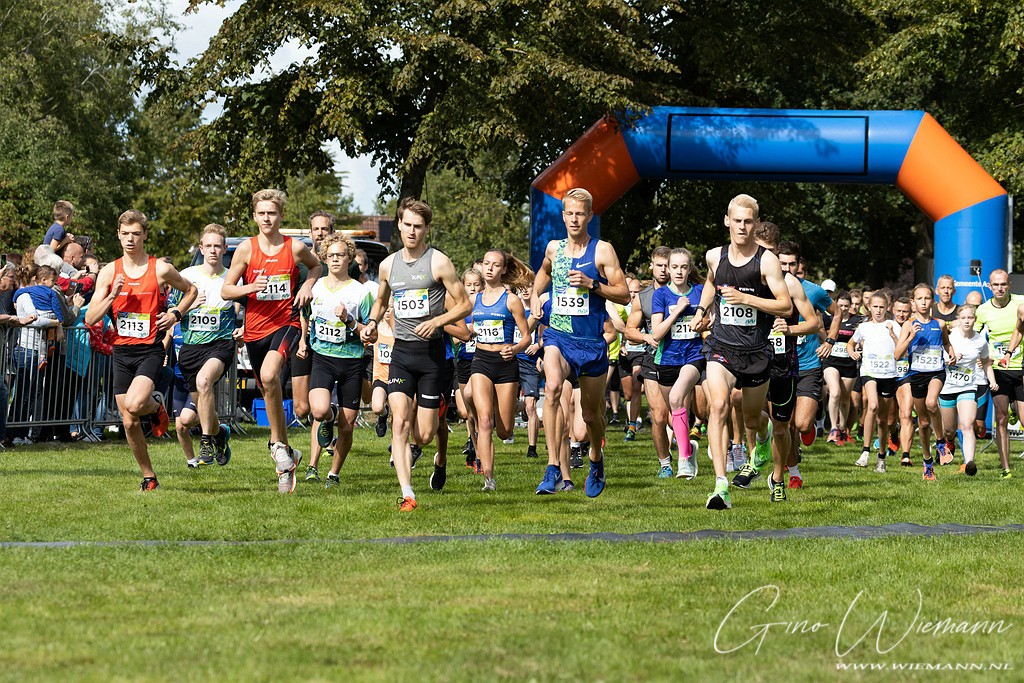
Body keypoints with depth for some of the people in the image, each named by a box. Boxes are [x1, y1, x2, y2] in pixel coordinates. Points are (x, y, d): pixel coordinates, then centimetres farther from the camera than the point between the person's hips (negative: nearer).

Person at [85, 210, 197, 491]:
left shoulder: (161, 269, -3)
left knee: (134, 404, -28)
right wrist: (112, 296, -13)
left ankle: (156, 406, 8)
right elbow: (90, 319, 1)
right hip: (122, 351, 3)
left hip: (150, 349, -3)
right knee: (129, 423, 4)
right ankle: (149, 477, 20)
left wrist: (175, 314, 0)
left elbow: (191, 290, 16)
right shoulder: (109, 272, 3)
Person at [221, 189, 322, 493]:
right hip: (255, 328, 3)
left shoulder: (295, 248, -1)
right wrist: (250, 288, -17)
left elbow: (316, 265, 22)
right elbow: (225, 290, 2)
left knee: (269, 374, -31)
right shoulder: (246, 249, -1)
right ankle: (288, 457, 28)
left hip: (285, 323, -3)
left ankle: (278, 444, -19)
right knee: (268, 392, 11)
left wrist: (308, 285, 2)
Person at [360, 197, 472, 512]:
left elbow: (465, 305, -4)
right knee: (399, 423, -16)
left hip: (432, 351, -3)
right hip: (402, 352, 3)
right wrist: (371, 323, 7)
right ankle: (406, 493, -20)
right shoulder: (388, 265, 9)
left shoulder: (438, 262, -5)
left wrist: (437, 321, -19)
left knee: (423, 435, 1)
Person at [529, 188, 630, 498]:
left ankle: (597, 460, 42)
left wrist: (592, 284, -18)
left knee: (591, 412, 10)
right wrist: (535, 295, 14)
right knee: (552, 387, -29)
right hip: (557, 335, 1)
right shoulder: (553, 248, 7)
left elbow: (624, 295, -5)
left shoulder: (602, 250, -4)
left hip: (591, 340, -1)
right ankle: (553, 466, -31)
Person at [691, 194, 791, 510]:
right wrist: (702, 310, 16)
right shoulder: (715, 257, 4)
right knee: (718, 406, -23)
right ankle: (721, 485, -30)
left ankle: (764, 434, 56)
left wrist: (746, 298, -21)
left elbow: (786, 306, -13)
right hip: (721, 347, 1)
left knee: (752, 419, 15)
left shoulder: (766, 260, -9)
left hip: (756, 351, -1)